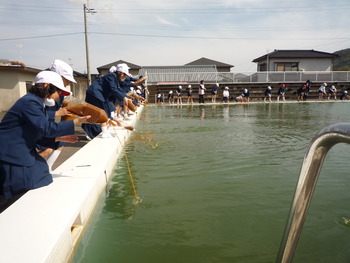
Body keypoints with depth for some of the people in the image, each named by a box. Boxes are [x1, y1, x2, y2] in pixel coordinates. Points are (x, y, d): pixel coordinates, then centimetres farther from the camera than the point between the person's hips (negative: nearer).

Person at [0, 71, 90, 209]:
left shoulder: (36, 103, 14)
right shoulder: (29, 102, -18)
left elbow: (37, 136, 14)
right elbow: (46, 128, -27)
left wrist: (59, 138, 4)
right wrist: (76, 122, -26)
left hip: (22, 154, 10)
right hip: (12, 156, -10)